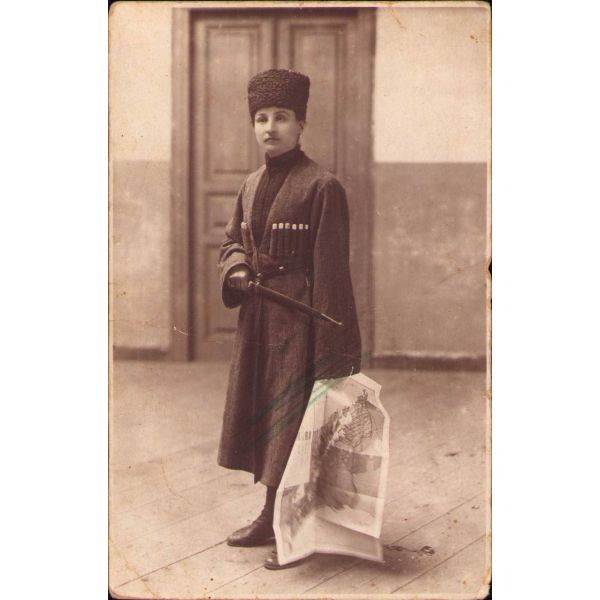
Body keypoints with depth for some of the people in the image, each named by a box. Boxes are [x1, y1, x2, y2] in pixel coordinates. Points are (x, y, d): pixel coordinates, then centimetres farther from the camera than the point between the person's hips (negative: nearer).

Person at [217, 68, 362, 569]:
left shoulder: (322, 186, -12)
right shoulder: (252, 185, 10)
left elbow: (331, 269, -14)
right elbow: (232, 241, 20)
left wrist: (333, 348, -16)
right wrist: (236, 270, -4)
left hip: (296, 319, -7)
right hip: (256, 316, 8)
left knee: (293, 416, -1)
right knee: (259, 413, 14)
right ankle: (273, 514, 29)